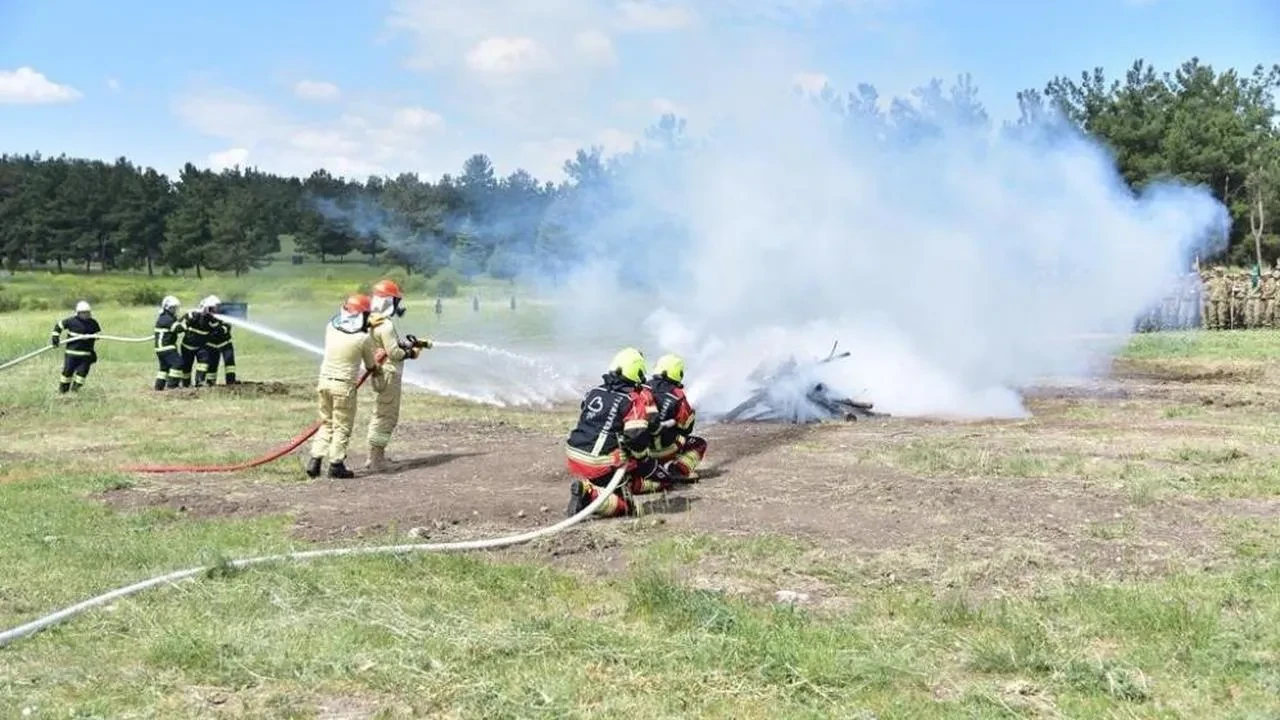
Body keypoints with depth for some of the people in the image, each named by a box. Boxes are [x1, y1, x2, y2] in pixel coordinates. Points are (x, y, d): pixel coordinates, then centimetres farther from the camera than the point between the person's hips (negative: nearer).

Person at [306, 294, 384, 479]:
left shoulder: (331, 327, 0)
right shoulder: (364, 338, -12)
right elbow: (371, 366, 3)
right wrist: (378, 370, 28)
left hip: (324, 381, 5)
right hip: (344, 386, -5)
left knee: (326, 423, 18)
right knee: (342, 427, 7)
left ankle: (315, 460, 13)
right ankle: (336, 465, 10)